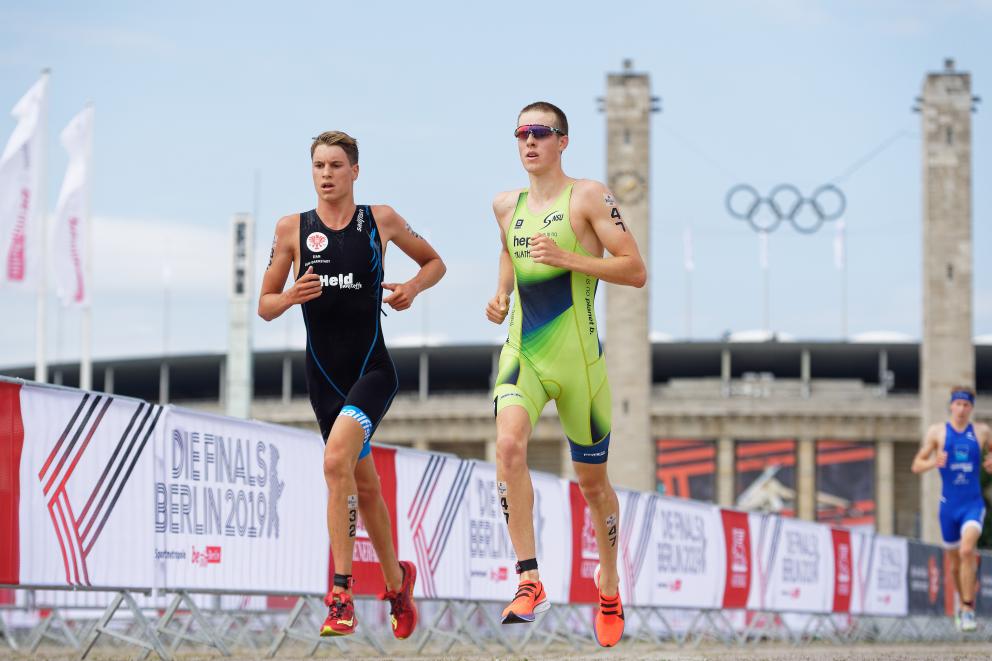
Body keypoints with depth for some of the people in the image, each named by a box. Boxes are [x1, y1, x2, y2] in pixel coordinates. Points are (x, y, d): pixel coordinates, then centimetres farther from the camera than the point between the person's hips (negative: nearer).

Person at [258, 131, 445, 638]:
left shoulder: (381, 220, 0)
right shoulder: (292, 228, 2)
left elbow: (434, 262, 15)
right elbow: (265, 306, 6)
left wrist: (413, 287, -6)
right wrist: (291, 296, -15)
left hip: (372, 368, -3)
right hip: (323, 375, 3)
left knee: (336, 461, -25)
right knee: (363, 484, 13)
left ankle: (342, 596, -24)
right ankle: (397, 581, 34)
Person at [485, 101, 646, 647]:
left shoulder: (588, 196, -6)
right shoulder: (506, 205, 10)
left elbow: (635, 271, -11)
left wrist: (568, 258, -21)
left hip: (577, 356, -3)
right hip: (522, 353, 3)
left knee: (592, 479, 10)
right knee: (508, 443, -26)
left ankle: (609, 585, 35)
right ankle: (529, 583, -25)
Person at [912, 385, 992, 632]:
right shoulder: (937, 432, 3)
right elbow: (916, 465, 4)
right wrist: (934, 462, -18)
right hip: (949, 505, 1)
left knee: (966, 550, -23)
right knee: (955, 562, 9)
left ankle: (968, 609, -19)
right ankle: (965, 604, 31)